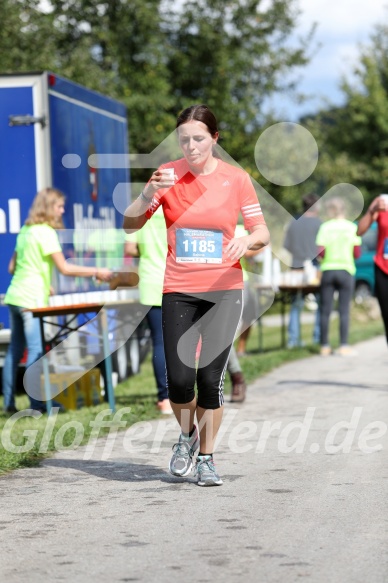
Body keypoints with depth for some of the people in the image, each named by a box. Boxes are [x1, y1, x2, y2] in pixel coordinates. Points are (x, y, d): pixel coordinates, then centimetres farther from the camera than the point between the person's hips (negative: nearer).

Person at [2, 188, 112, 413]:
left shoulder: (26, 230, 15)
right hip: (31, 299, -9)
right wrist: (96, 272, -9)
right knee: (36, 350, -6)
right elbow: (65, 268, -15)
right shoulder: (46, 232, -11)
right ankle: (36, 404, -7)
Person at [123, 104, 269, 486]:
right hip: (178, 291, 0)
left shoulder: (236, 179, 0)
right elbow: (130, 225, -3)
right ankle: (187, 435, 22)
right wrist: (150, 193, -21)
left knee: (211, 379, -5)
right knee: (179, 379, -9)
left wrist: (248, 240, -20)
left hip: (224, 289, 0)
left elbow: (262, 232, 3)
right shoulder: (168, 174, 0)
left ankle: (206, 457, 14)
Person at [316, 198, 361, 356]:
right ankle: (343, 346, -2)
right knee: (344, 310, 2)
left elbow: (320, 252, -9)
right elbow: (357, 253, -4)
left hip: (328, 270, 0)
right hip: (346, 270, 0)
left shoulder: (325, 227, -3)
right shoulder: (352, 227, -2)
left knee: (325, 311, 5)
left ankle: (325, 346, 6)